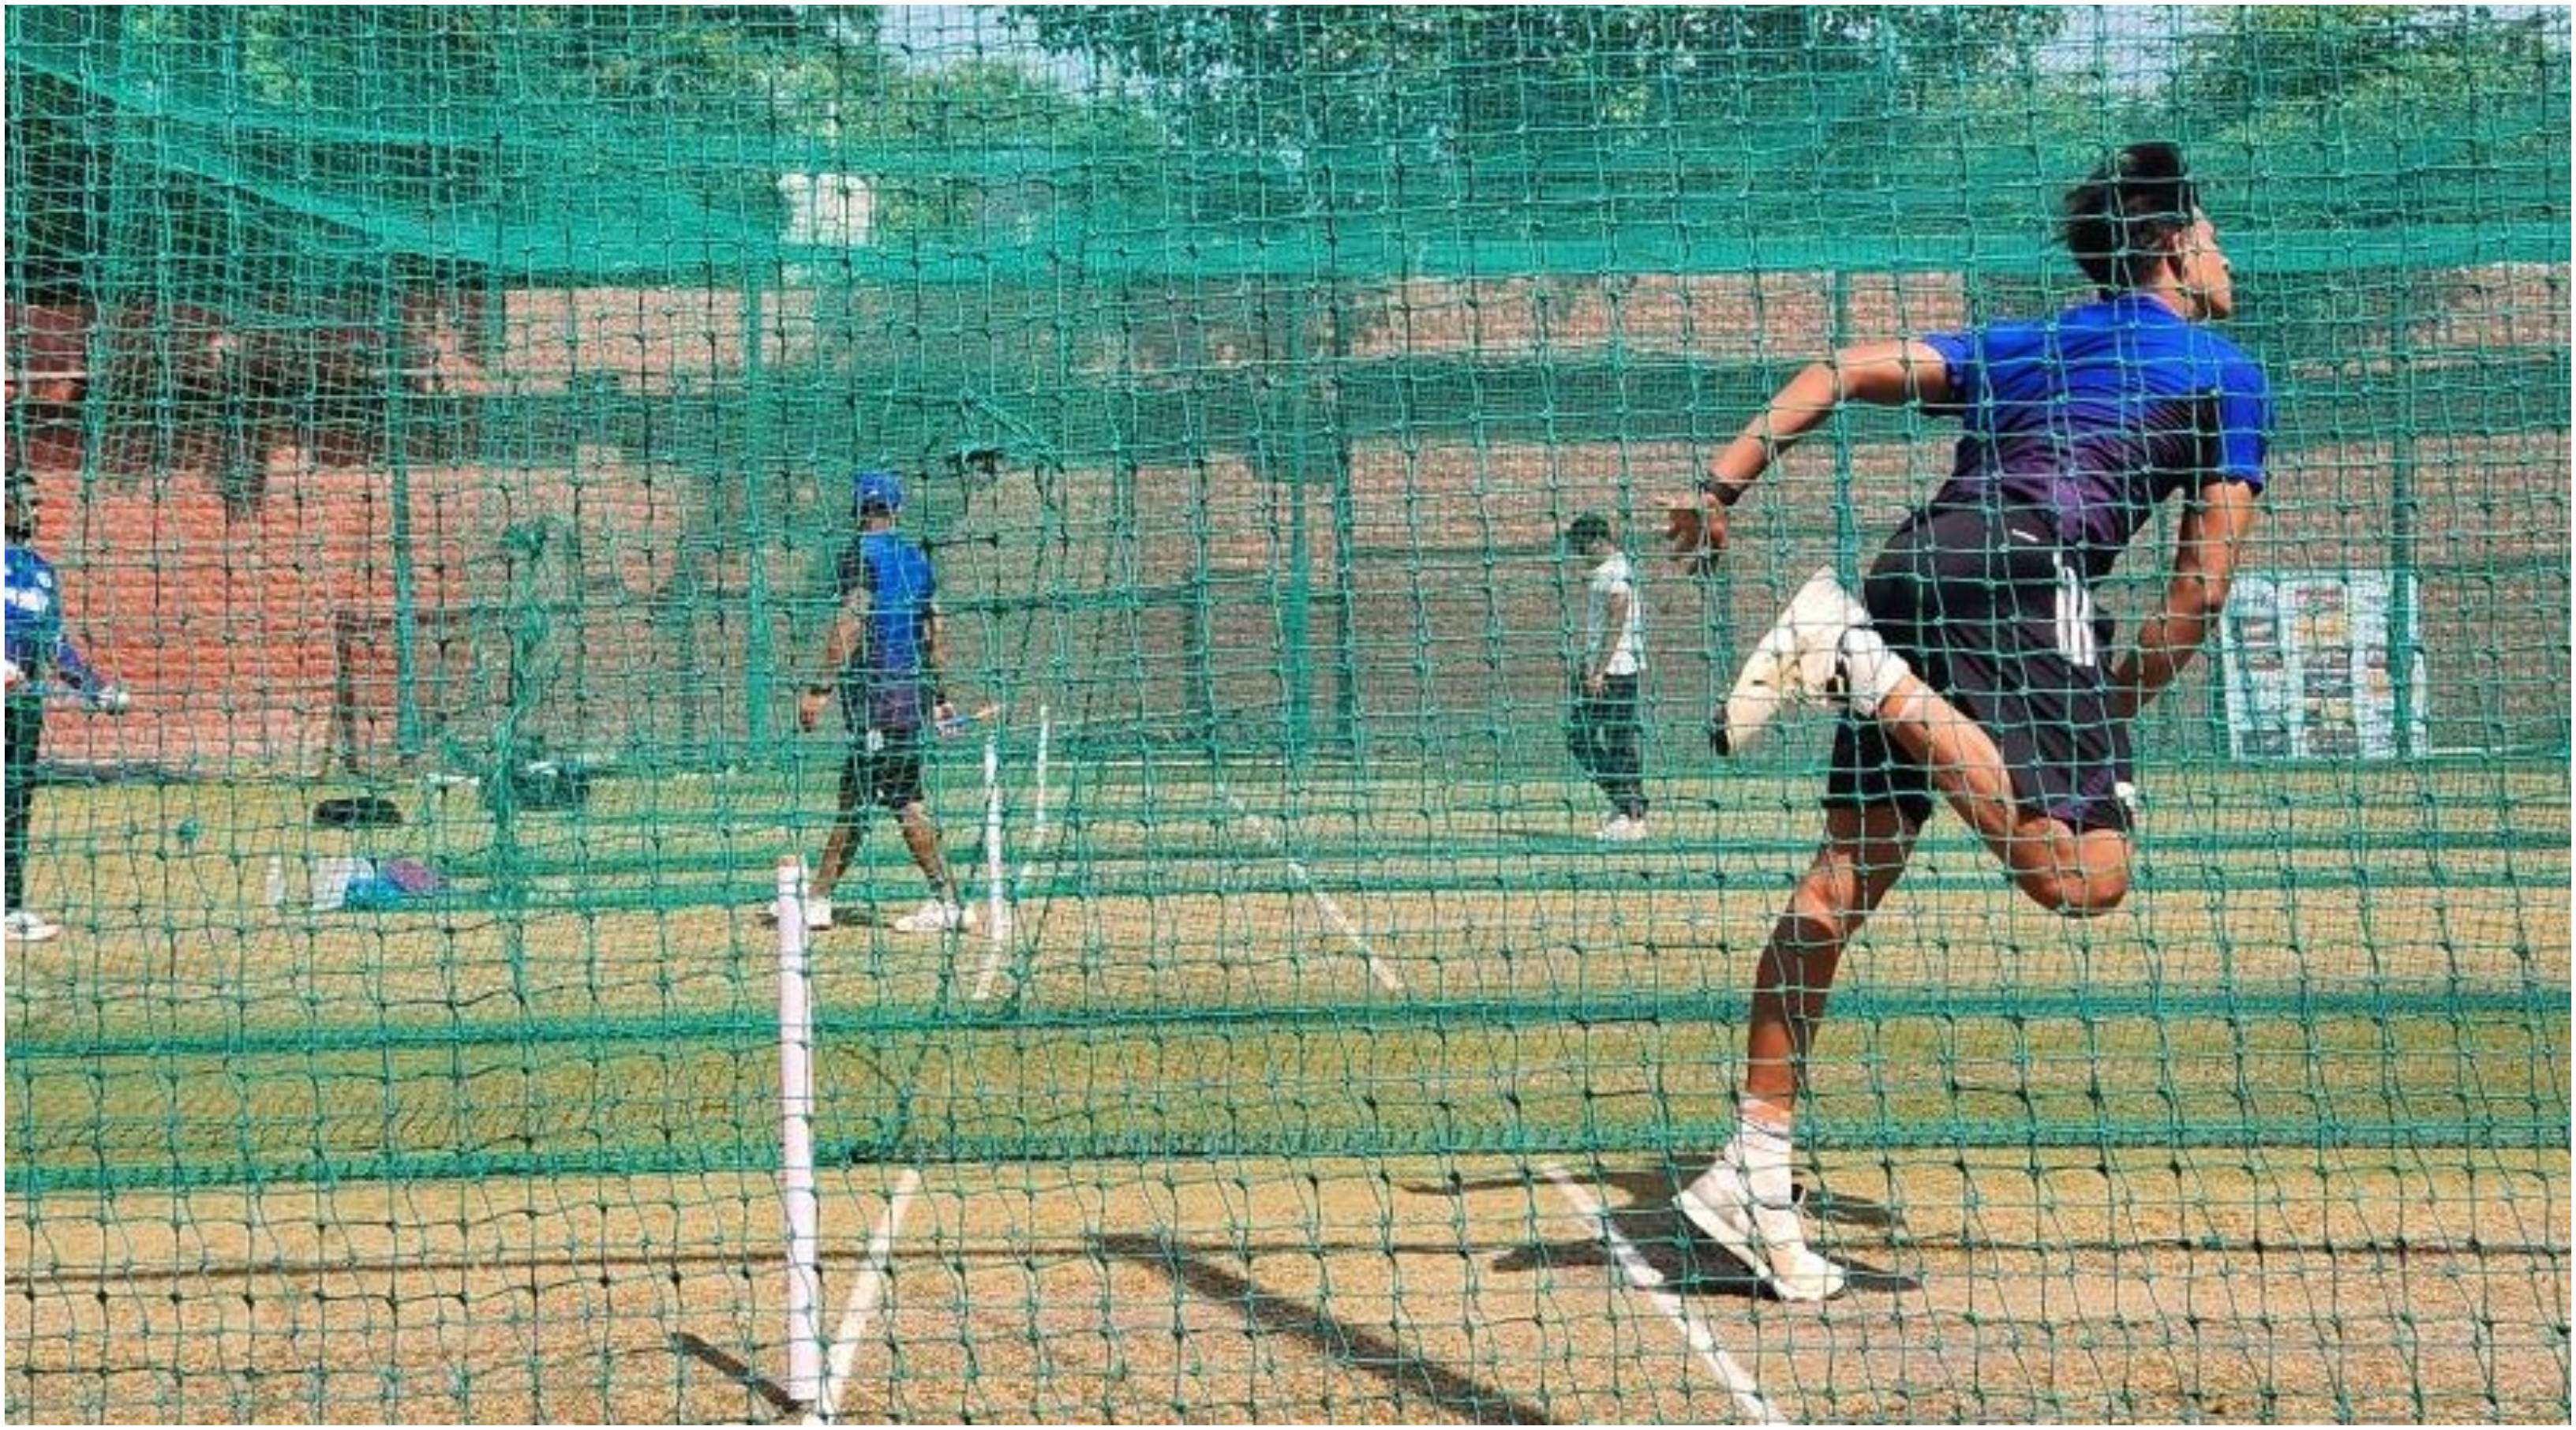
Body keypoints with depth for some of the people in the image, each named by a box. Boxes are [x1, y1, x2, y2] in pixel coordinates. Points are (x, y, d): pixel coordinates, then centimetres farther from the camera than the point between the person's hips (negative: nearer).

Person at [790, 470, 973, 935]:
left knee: (903, 799, -7)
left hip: (876, 686, -8)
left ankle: (947, 901, -10)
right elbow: (935, 631, 16)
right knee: (854, 792, 12)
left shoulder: (862, 553, -8)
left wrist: (821, 687, -19)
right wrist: (937, 696, 23)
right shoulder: (918, 558, 14)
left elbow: (851, 623, -17)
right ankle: (819, 898, 17)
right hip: (914, 687, 8)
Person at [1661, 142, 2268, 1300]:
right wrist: (2122, 701, 16)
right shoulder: (2228, 375, 16)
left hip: (1912, 559, 7)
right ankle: (1871, 672, -26)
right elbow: (2203, 582, 7)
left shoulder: (2016, 349, 31)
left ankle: (1753, 1167, 0)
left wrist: (1723, 485, 13)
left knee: (1847, 877, 4)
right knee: (2085, 876, -18)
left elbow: (1848, 368, 18)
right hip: (2024, 570, -7)